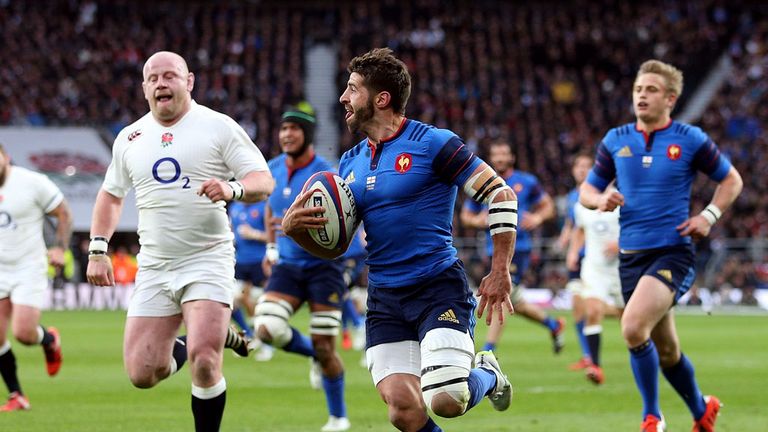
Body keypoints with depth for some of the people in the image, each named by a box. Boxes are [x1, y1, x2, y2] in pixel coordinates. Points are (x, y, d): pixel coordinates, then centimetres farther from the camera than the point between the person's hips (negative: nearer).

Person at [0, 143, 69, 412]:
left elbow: (63, 213, -2)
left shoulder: (33, 183, -11)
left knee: (23, 333, -14)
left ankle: (49, 339, 23)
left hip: (29, 269, -5)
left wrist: (60, 248, -12)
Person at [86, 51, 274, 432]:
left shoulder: (218, 127, -2)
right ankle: (199, 343, 26)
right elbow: (110, 195, 23)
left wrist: (232, 190, -26)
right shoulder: (129, 138, 11)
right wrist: (97, 250, 12)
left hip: (208, 261, -4)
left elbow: (264, 182, -5)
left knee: (204, 361, -22)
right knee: (141, 374, -3)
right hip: (154, 269, 4)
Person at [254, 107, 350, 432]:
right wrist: (271, 248, 20)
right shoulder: (273, 169, 4)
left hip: (323, 265, -5)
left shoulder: (325, 174, -14)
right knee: (267, 328, -19)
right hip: (287, 265, 5)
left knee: (324, 347, -4)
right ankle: (314, 355, 13)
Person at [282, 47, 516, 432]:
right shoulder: (351, 163, 13)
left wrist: (500, 272, -9)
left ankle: (487, 375, 15)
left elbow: (500, 193, -7)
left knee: (446, 401, -21)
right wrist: (294, 228, -3)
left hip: (439, 288, -5)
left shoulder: (432, 143, -7)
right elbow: (334, 246, 18)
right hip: (385, 300, 5)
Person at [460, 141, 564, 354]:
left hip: (519, 248, -4)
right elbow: (465, 215, 15)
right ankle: (553, 325, 36)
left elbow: (548, 206, 12)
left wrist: (538, 218, -9)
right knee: (515, 304, 11)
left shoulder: (527, 182, 2)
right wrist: (478, 221, -7)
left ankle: (488, 351, -14)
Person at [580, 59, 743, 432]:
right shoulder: (615, 141, 7)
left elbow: (731, 180, 9)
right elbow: (586, 191, 13)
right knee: (665, 350, 13)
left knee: (633, 327, -25)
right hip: (631, 256, 5)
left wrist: (709, 216, -6)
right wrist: (601, 199, -10)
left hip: (673, 251, -5)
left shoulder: (690, 140, -2)